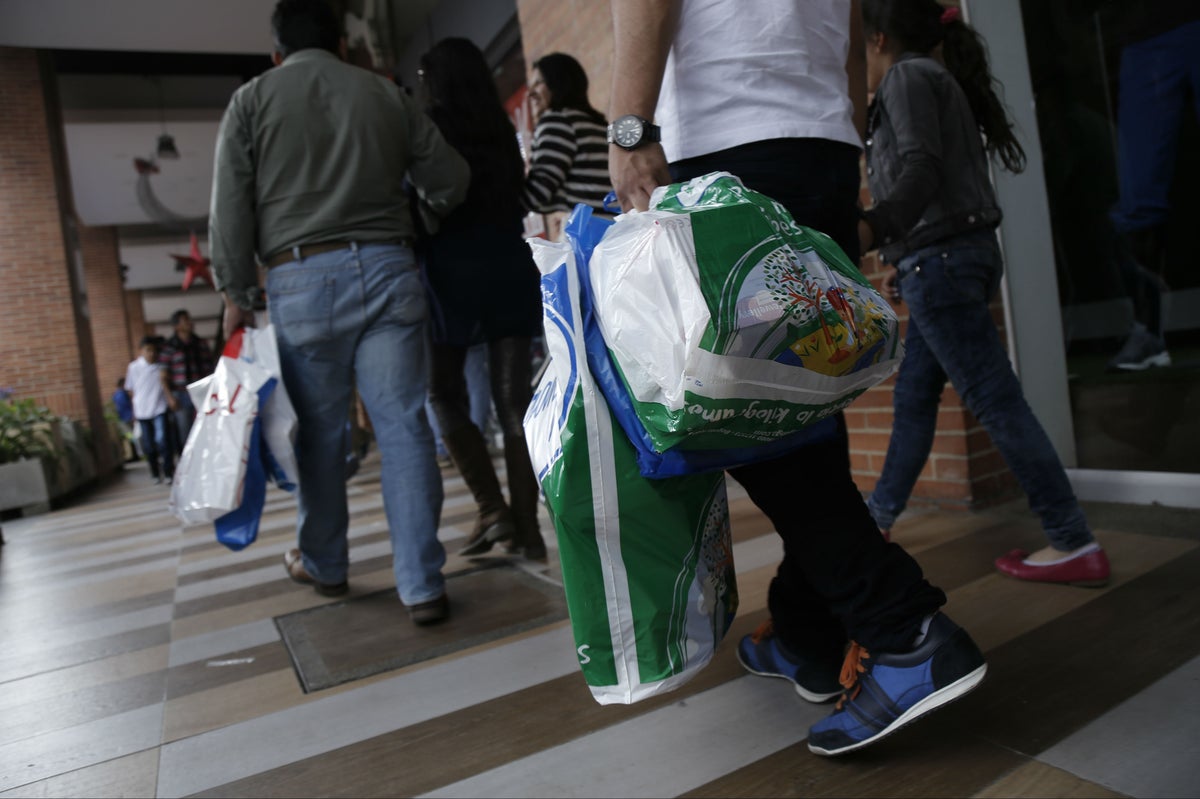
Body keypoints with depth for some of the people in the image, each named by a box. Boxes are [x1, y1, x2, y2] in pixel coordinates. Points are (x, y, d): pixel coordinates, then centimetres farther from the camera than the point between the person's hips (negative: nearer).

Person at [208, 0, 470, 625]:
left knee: (319, 432, 10)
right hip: (388, 270, 1)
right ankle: (422, 586, -1)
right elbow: (451, 179, 14)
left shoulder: (251, 100, 10)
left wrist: (237, 295, 9)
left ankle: (323, 564, 28)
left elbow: (230, 209, 3)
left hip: (301, 280, -1)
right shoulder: (385, 93, 14)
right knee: (402, 426, -1)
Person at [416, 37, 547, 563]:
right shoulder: (502, 130, 15)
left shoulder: (428, 127, 1)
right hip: (509, 264, 4)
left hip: (451, 268, -4)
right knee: (514, 397, 2)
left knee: (445, 394, 9)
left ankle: (492, 508, -1)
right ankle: (526, 525, 1)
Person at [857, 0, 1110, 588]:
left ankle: (1075, 545, -4)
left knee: (995, 402, -9)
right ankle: (879, 515, 26)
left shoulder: (907, 75, -4)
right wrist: (904, 263, 25)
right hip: (944, 260, 10)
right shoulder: (937, 80, 24)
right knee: (912, 396, 14)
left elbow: (921, 173, -21)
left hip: (939, 261, -10)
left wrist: (868, 231, -39)